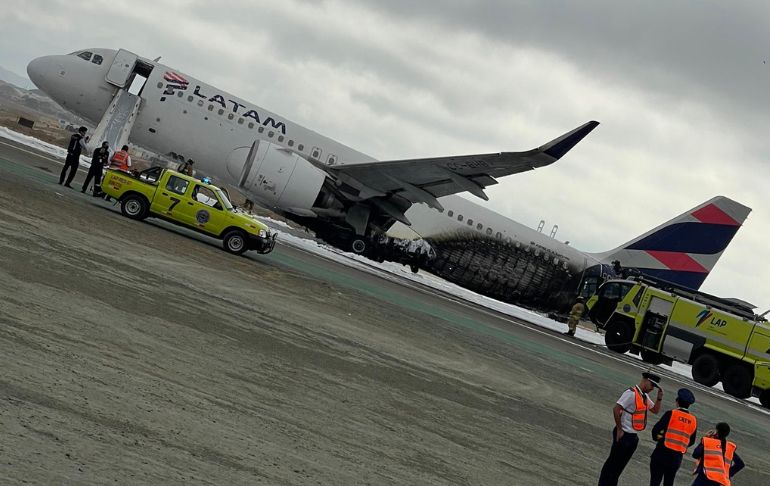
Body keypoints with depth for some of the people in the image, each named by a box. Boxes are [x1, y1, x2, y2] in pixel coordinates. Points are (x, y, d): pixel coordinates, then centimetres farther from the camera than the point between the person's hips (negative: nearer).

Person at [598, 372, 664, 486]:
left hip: (633, 437, 9)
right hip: (623, 435, -9)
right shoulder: (631, 393, -18)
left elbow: (655, 410, 18)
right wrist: (619, 430, -18)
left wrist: (659, 397, 2)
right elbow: (616, 409, -23)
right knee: (613, 462, 0)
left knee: (620, 464, 15)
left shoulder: (645, 396, 10)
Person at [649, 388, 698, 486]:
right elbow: (691, 441, 10)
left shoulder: (671, 414, -9)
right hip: (677, 457, 4)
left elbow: (656, 429, -11)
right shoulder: (694, 420, 4)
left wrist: (656, 437, 10)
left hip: (662, 453, -4)